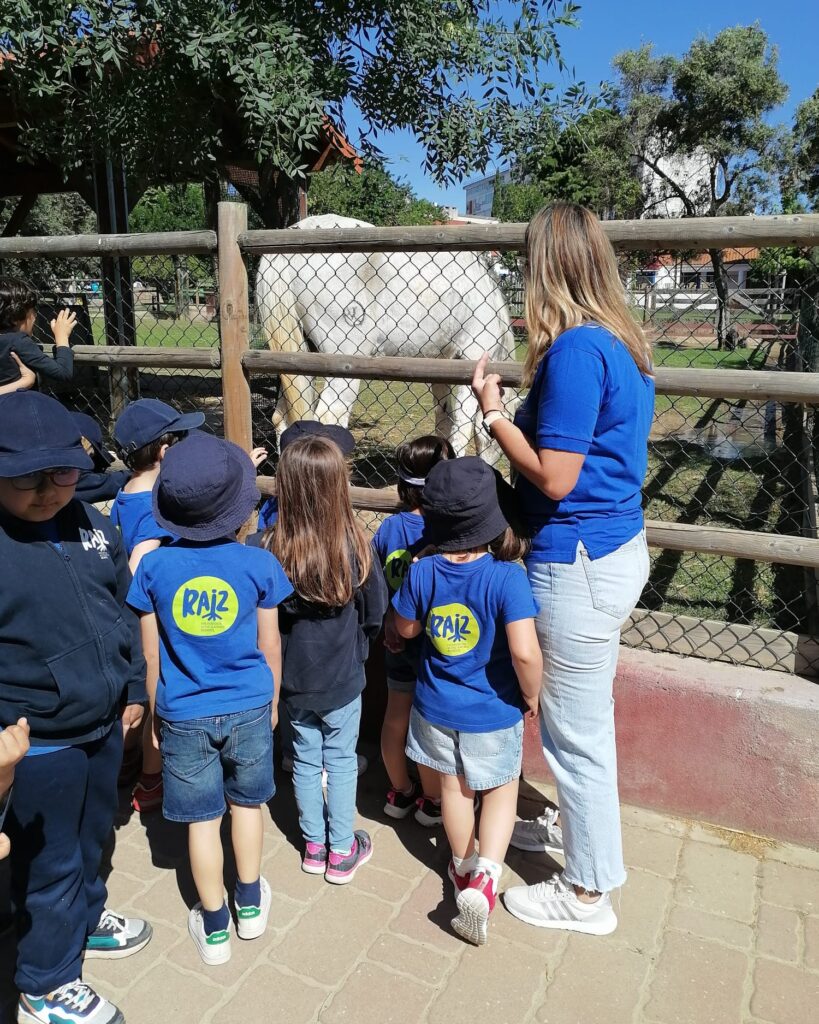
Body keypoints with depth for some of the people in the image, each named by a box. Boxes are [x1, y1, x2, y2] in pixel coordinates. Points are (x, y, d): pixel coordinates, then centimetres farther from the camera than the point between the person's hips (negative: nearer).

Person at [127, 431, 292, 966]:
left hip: (184, 716, 0)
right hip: (248, 707, 0)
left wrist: (156, 712, 11)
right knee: (247, 803, 21)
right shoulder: (257, 563, -13)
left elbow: (151, 655, -3)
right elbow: (270, 646, -4)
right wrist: (272, 701, 13)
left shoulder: (154, 566, -12)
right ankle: (251, 903, 39)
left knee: (203, 820, 14)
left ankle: (214, 928, 31)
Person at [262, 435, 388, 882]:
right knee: (341, 761, 16)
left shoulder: (271, 547, -21)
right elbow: (375, 611, -8)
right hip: (342, 678, -1)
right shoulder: (355, 546, -22)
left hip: (294, 678, 1)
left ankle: (314, 845, 36)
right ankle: (342, 851, 30)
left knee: (305, 760, 19)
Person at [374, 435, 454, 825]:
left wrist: (388, 622, 10)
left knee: (396, 714, 19)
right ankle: (431, 800, 31)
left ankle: (399, 792, 39)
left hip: (397, 642, 5)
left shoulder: (389, 527, -8)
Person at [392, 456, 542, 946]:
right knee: (501, 788, 22)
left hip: (437, 708, 3)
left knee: (455, 787, 25)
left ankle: (464, 867, 45)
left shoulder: (422, 573, -15)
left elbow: (406, 629, 1)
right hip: (493, 713, -3)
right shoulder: (507, 578, -26)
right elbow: (525, 652, -30)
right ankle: (484, 876, 6)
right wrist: (532, 695, -12)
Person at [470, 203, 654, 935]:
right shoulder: (623, 343, 8)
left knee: (576, 730, 7)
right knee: (585, 716, 25)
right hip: (620, 546, 10)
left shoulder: (574, 352, -21)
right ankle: (581, 829, 47)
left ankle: (588, 892, 27)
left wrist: (493, 414, -11)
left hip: (579, 564, -10)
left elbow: (554, 478, -21)